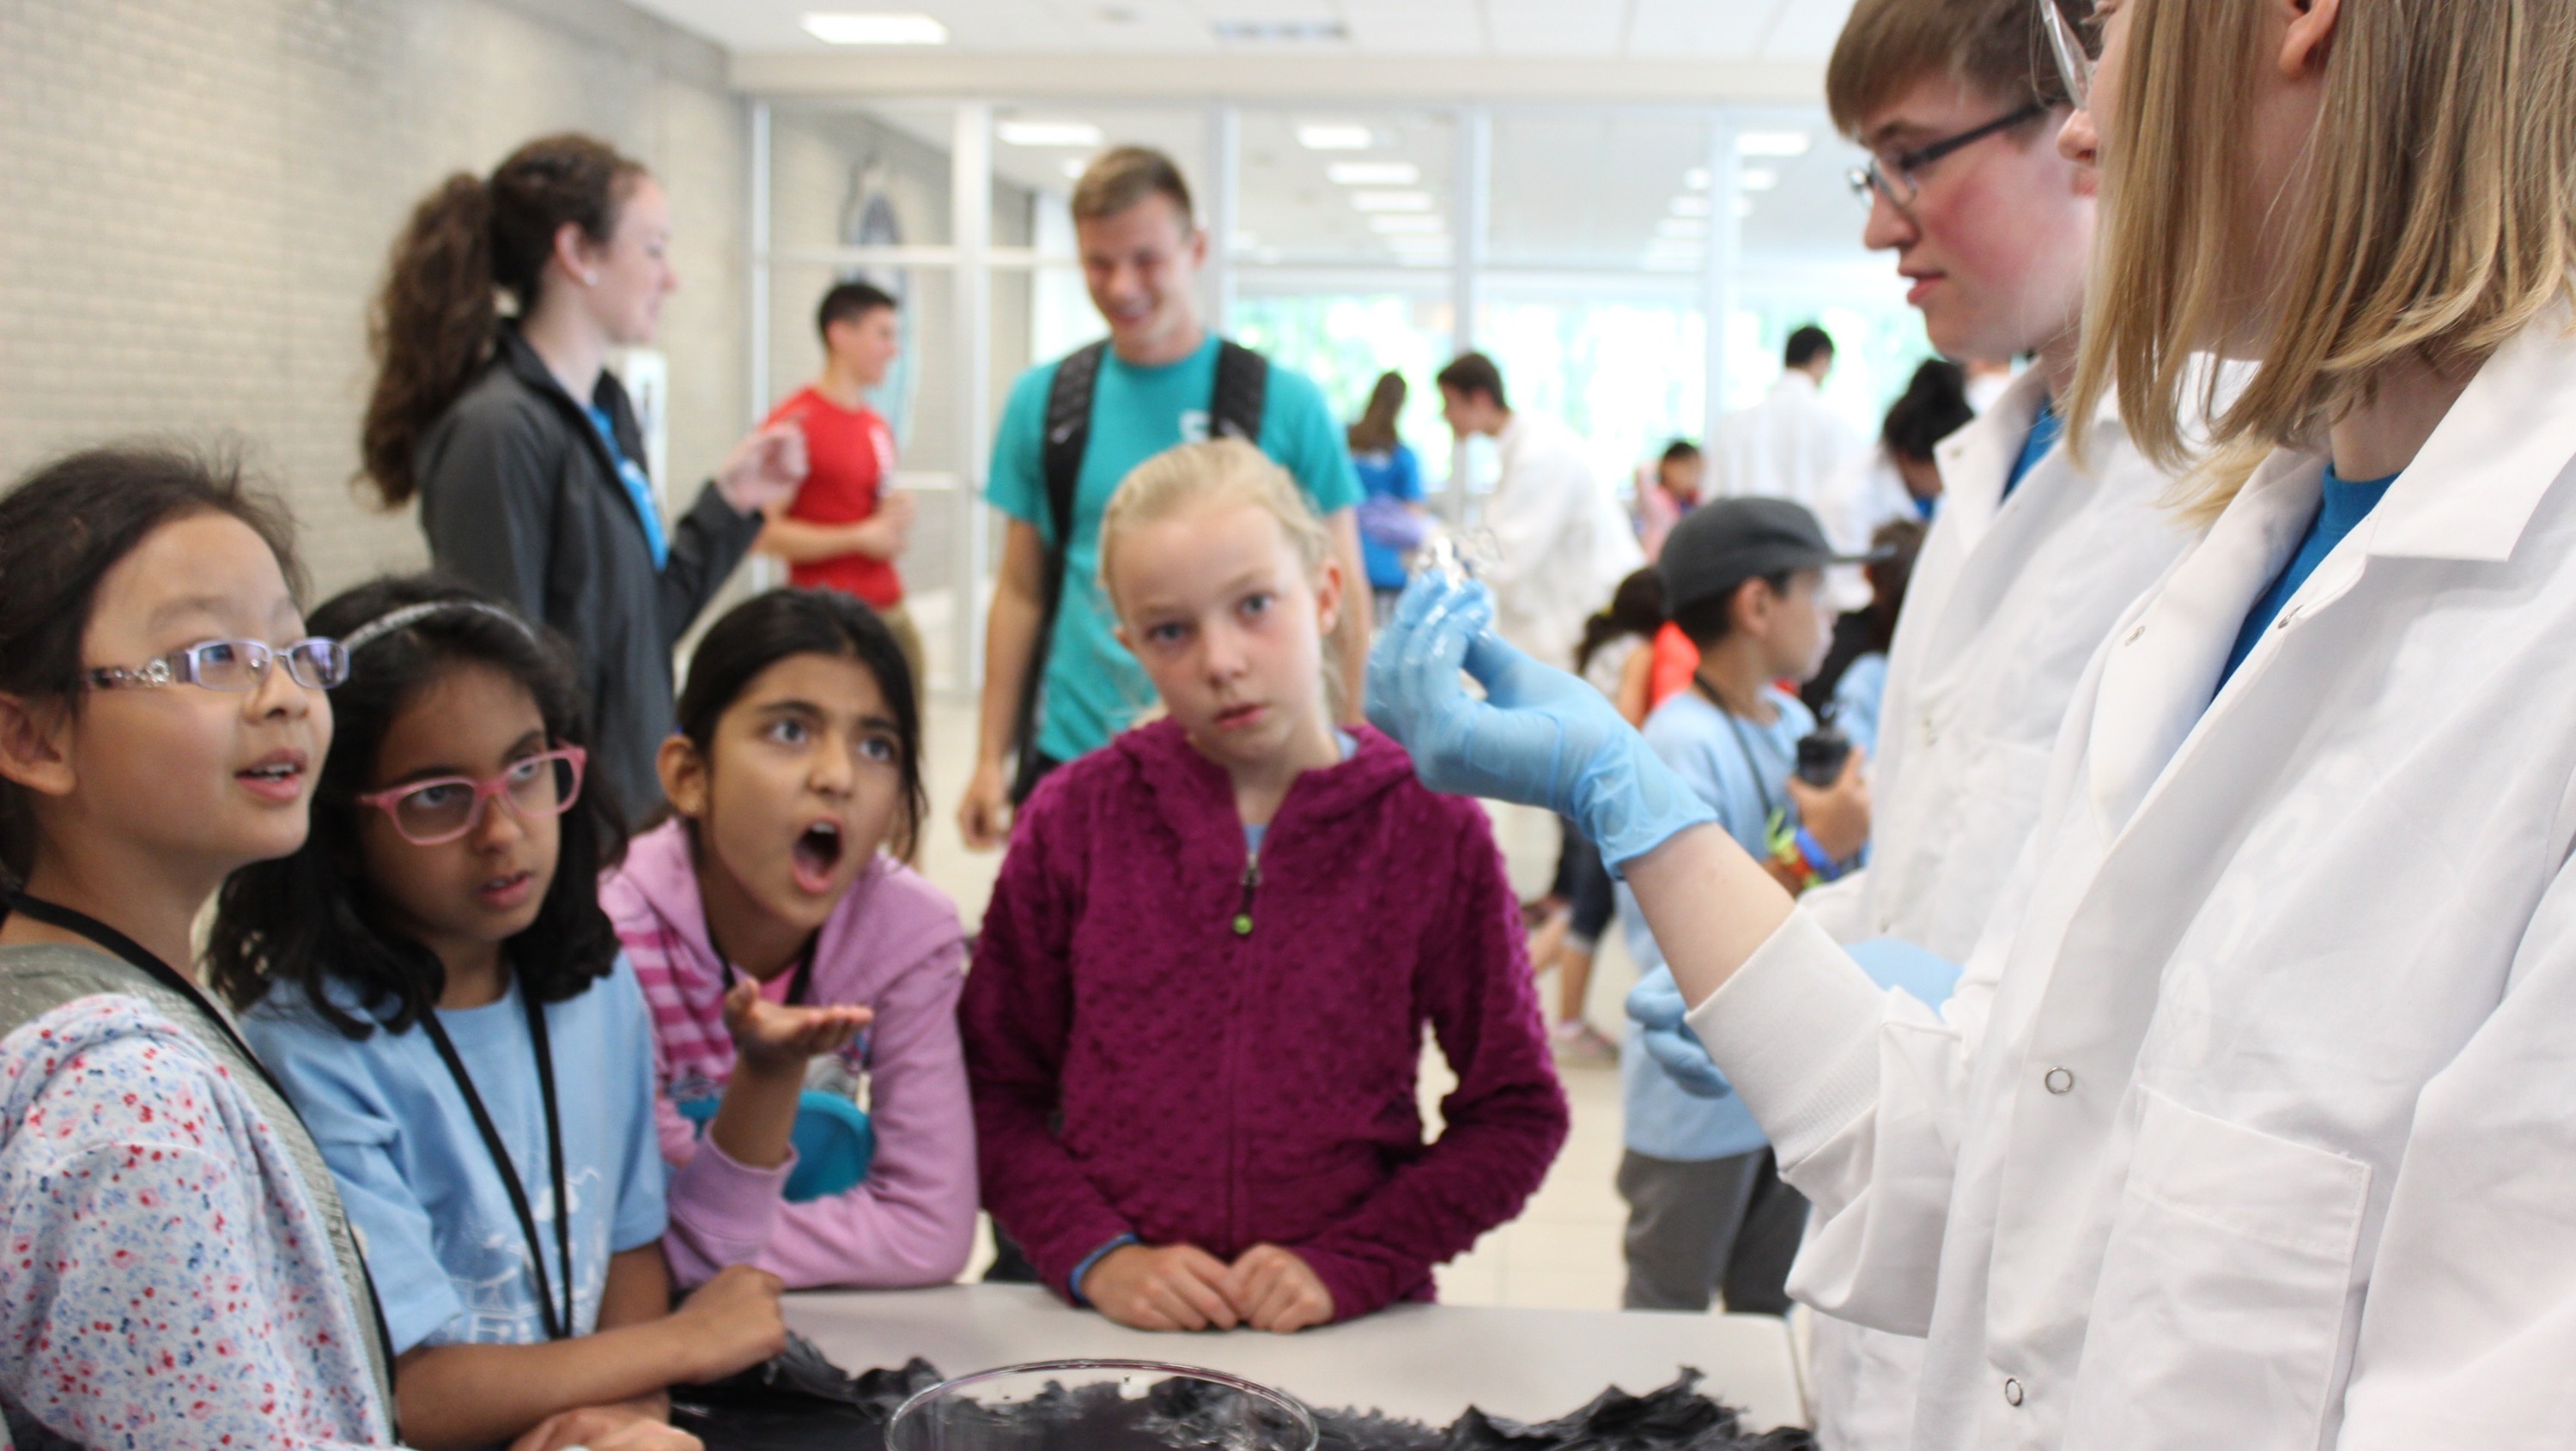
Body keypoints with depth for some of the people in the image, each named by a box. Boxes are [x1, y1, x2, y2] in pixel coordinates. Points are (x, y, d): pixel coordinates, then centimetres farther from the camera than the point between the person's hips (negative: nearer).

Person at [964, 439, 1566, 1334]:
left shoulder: (1433, 830, 2)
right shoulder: (1075, 819, 5)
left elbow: (1515, 1115, 6)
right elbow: (992, 1088, 7)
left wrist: (1344, 1267, -5)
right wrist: (1096, 1255, -7)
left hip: (1352, 1335, 0)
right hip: (1116, 1325, 0)